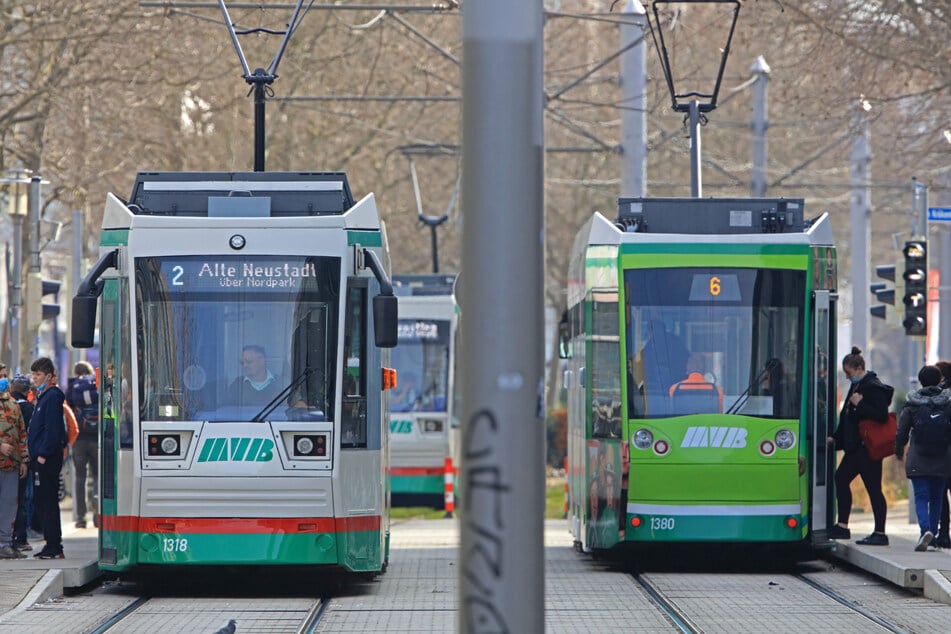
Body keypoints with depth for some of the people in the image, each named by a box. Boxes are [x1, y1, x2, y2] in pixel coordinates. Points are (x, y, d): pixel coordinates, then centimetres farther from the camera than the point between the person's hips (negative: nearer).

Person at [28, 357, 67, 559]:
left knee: (48, 502, -9)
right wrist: (35, 455, 16)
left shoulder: (52, 396, -11)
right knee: (41, 502, 12)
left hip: (48, 458, -10)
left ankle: (54, 548, -8)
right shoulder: (42, 396, 18)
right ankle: (52, 545, 17)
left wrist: (43, 455, -20)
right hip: (40, 457, 10)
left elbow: (52, 428, -18)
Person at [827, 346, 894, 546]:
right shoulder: (857, 386, 15)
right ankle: (842, 527, 20)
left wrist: (860, 404, -21)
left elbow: (882, 415, -23)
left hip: (869, 447, -11)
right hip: (856, 447, 11)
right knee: (841, 478, 13)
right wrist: (836, 437, 19)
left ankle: (880, 533, -3)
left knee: (873, 488, -7)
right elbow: (847, 416, 22)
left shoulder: (874, 388, -14)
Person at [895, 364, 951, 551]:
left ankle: (925, 529, -25)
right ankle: (933, 533, 13)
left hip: (918, 460, -2)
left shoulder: (912, 405, -2)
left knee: (921, 496, -3)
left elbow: (901, 432, 1)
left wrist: (899, 452, 18)